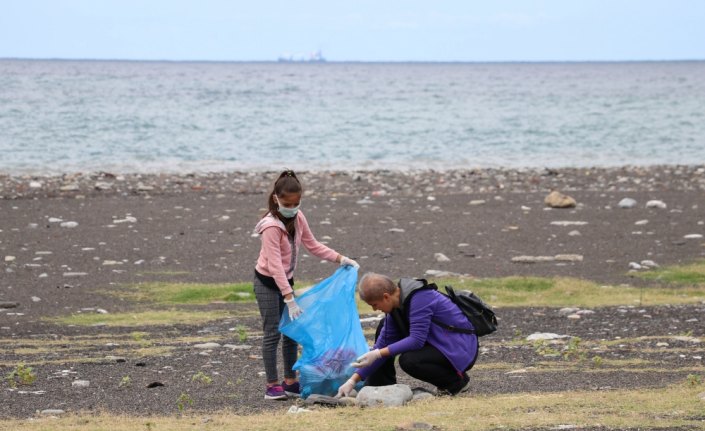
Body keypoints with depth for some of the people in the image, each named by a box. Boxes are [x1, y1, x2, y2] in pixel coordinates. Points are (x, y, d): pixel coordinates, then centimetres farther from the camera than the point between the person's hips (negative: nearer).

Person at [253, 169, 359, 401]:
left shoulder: (298, 218, -3)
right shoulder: (271, 226, -26)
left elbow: (313, 245, 10)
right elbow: (275, 265, -30)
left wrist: (340, 259, -1)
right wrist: (289, 298, -34)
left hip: (286, 280, 8)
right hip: (267, 283, -8)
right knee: (272, 333, -5)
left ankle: (290, 381, 16)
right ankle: (272, 385, 0)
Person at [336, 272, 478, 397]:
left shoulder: (420, 298, -25)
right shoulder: (396, 307, 2)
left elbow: (416, 340, -30)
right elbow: (383, 343, 5)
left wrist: (378, 353, -26)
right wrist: (353, 380, 0)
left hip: (461, 350, -9)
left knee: (409, 360, -32)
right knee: (383, 328, 8)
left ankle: (457, 381, -10)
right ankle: (378, 385, 9)